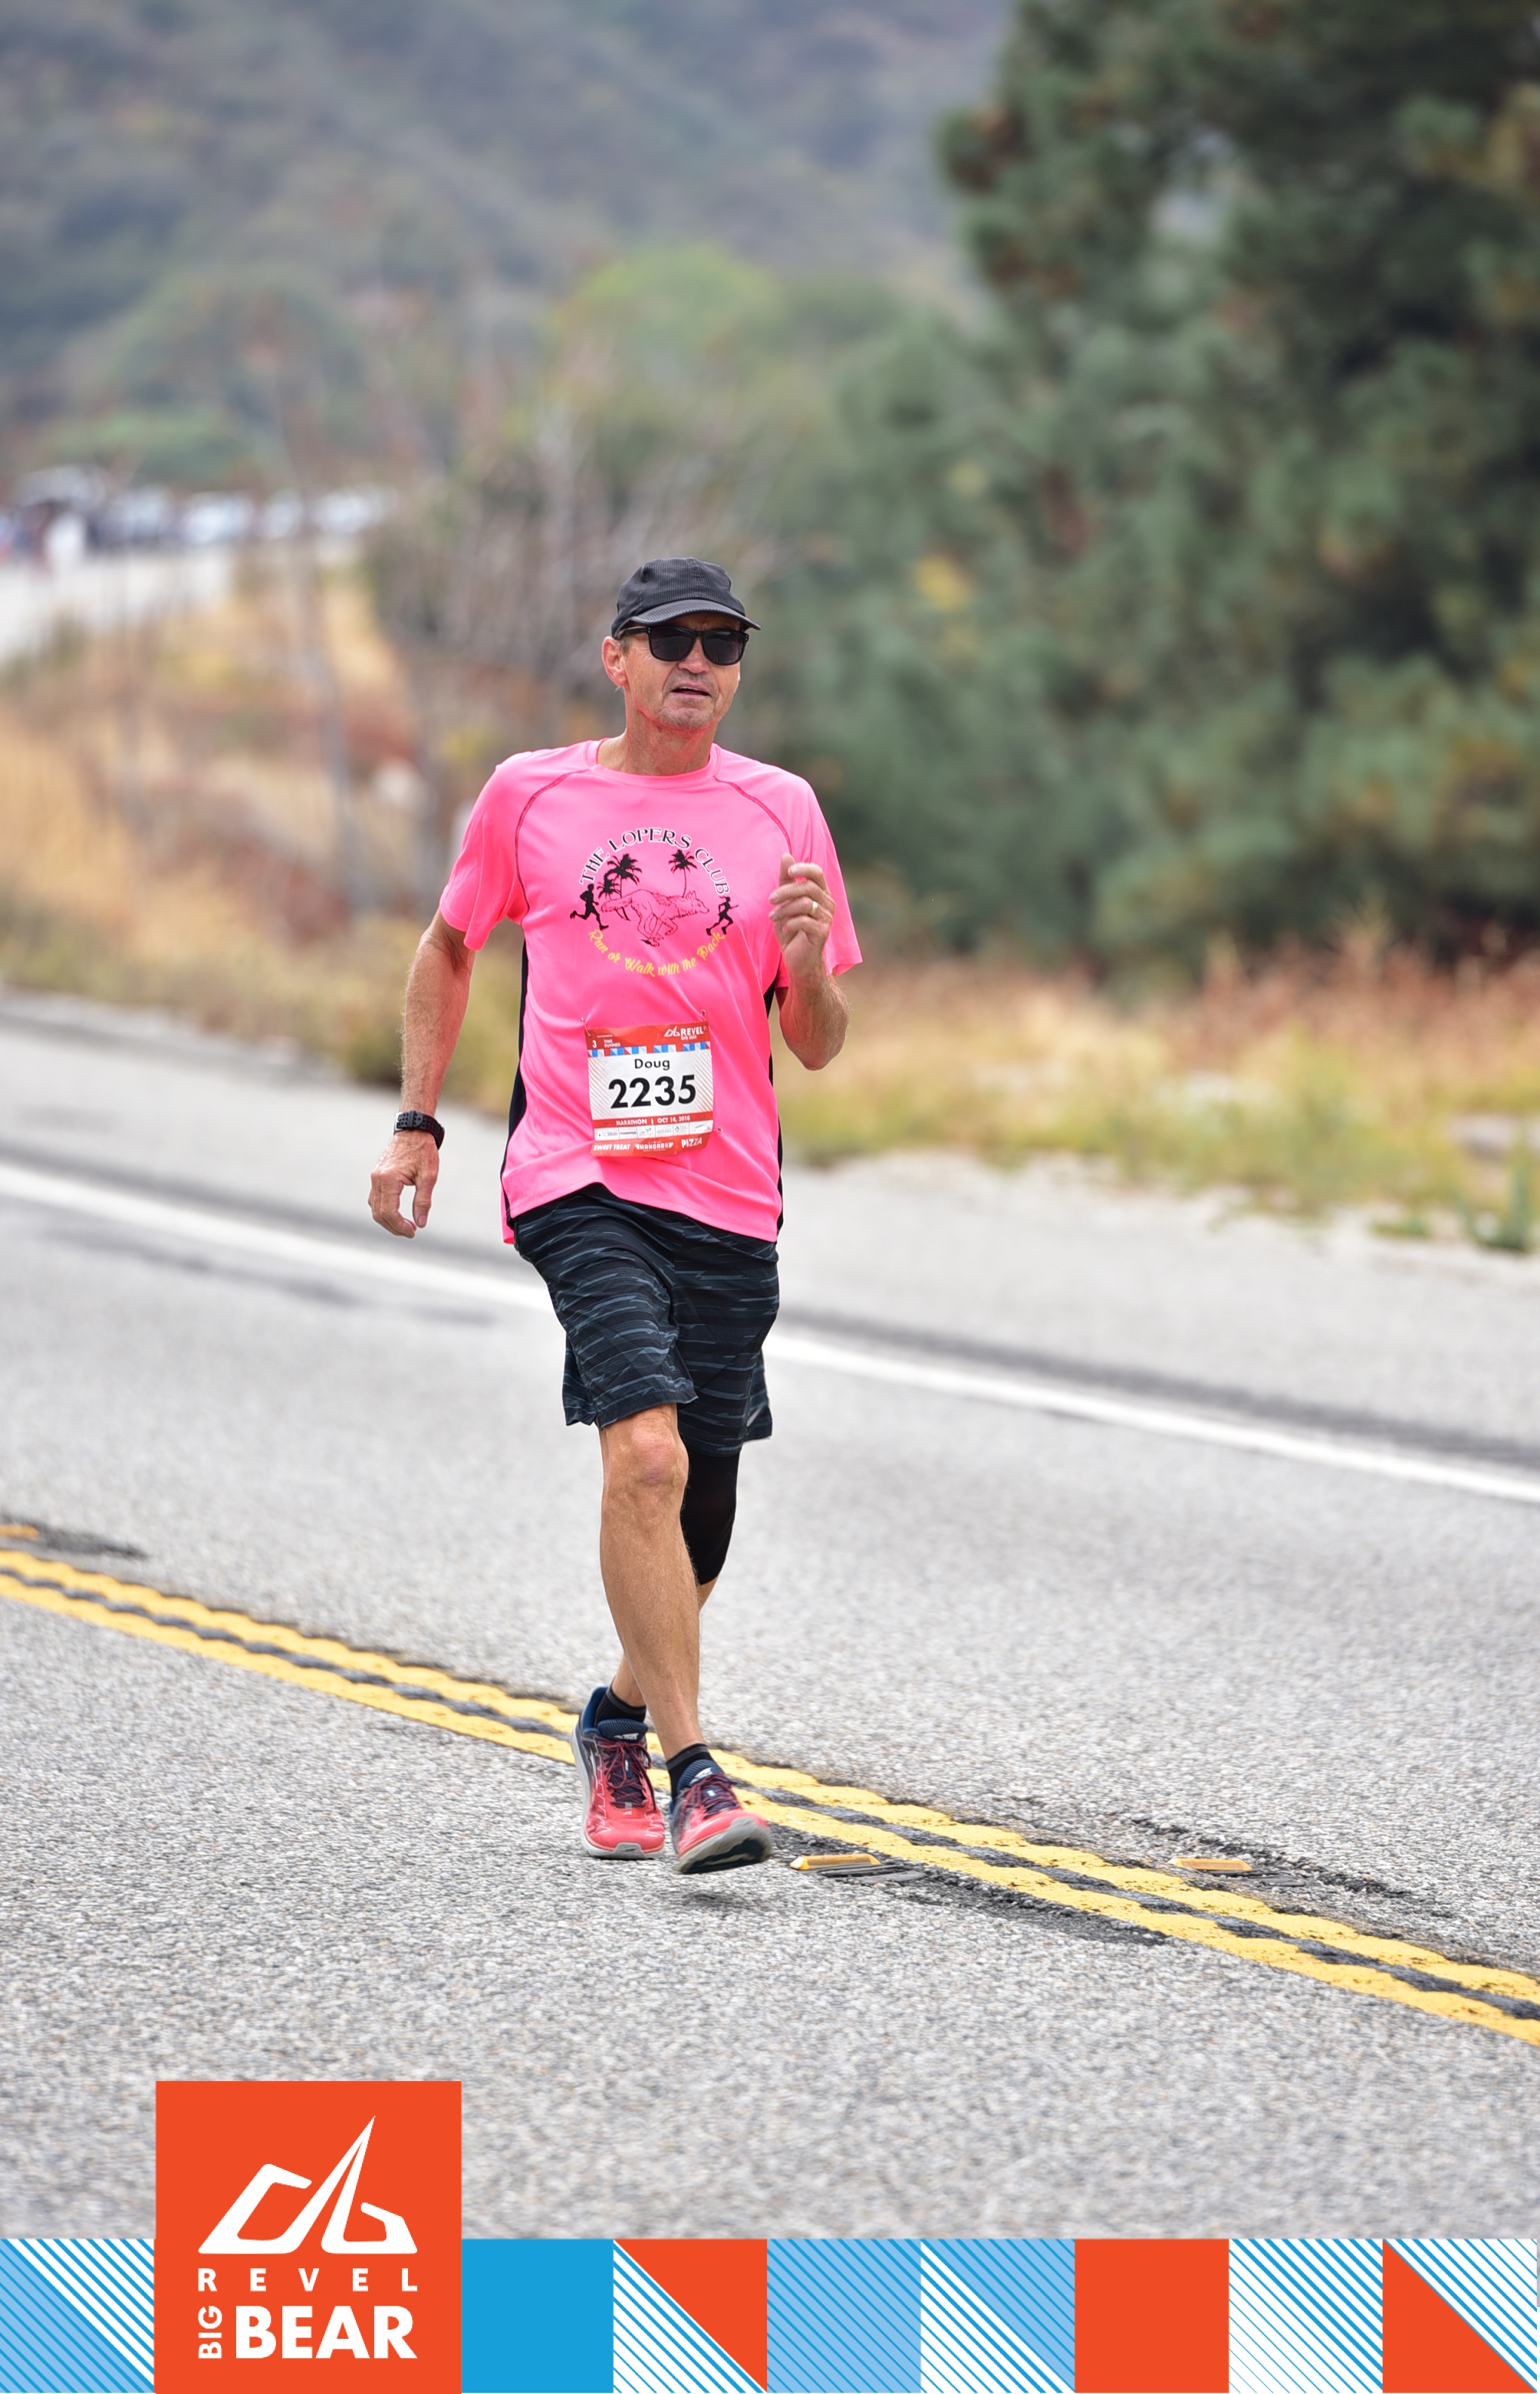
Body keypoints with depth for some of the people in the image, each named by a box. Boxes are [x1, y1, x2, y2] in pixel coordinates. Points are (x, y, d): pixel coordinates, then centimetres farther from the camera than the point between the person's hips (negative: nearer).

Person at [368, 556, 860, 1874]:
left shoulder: (780, 808, 6)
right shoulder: (529, 795, 4)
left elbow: (820, 1047, 9)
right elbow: (448, 949, 20)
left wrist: (807, 959, -12)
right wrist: (417, 1122, 13)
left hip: (729, 1197, 3)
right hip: (580, 1181, -3)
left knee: (699, 1509, 7)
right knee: (647, 1453, -22)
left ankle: (622, 1718, 35)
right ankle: (693, 1774, -21)